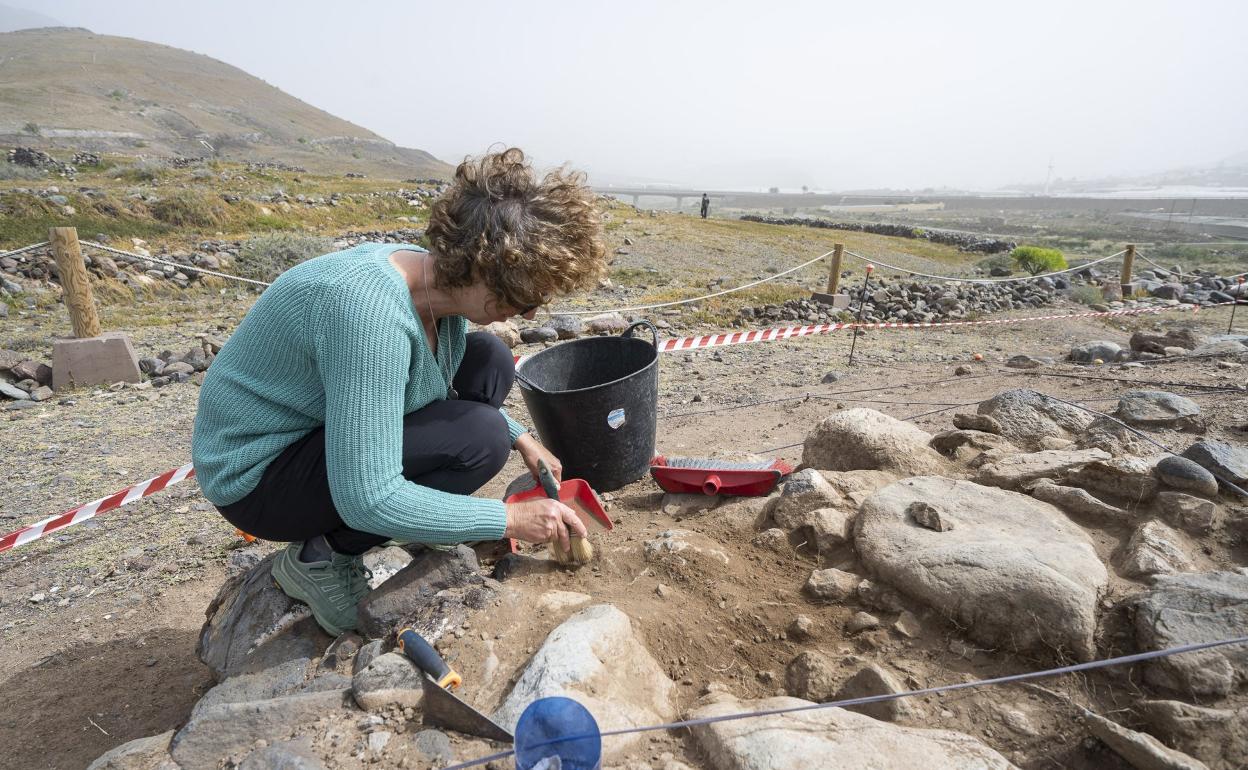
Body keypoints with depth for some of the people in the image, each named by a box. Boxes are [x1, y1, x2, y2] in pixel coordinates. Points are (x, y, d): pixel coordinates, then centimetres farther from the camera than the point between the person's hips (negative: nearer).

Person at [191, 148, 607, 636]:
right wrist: (509, 519, -24)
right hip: (257, 475, -8)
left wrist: (521, 439, 5)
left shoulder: (438, 278, -9)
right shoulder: (371, 312, -35)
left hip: (325, 429, 8)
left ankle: (428, 525, 5)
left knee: (489, 361, -3)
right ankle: (320, 557, -6)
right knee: (477, 437, -26)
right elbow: (367, 501, -33)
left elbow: (450, 391, 13)